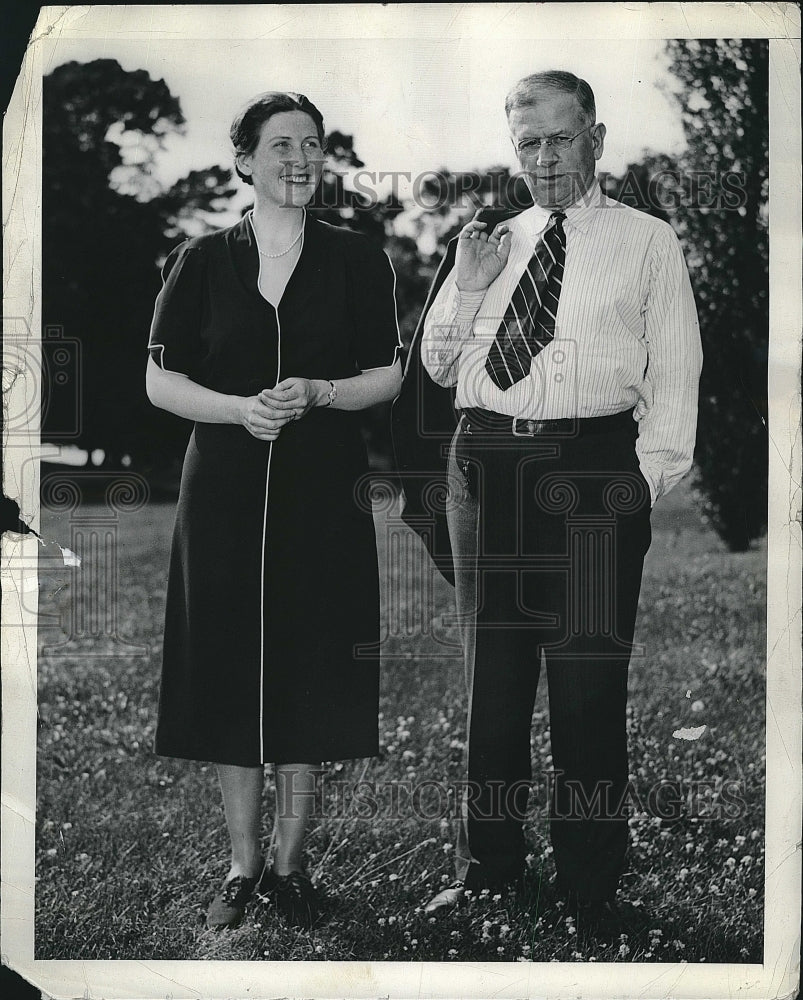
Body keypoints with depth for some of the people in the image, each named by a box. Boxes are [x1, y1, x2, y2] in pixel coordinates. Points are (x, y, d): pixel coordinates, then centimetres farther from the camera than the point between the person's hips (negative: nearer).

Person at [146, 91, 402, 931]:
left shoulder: (356, 260, 5)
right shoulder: (200, 262, 4)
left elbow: (388, 377, 5)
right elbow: (160, 381, 3)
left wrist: (316, 394, -13)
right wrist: (240, 408, -14)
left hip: (323, 490, 0)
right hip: (225, 490, 0)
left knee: (308, 672, 3)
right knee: (230, 672, 2)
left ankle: (289, 862, 16)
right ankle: (242, 864, 15)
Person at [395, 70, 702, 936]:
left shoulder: (647, 242, 6)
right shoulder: (490, 243, 16)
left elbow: (675, 373, 0)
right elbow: (437, 366, 18)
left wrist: (652, 479, -11)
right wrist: (466, 285, 2)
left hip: (592, 468, -3)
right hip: (487, 463, 4)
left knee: (589, 681, -2)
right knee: (489, 674, 9)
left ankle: (590, 884, 8)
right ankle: (487, 865, 21)